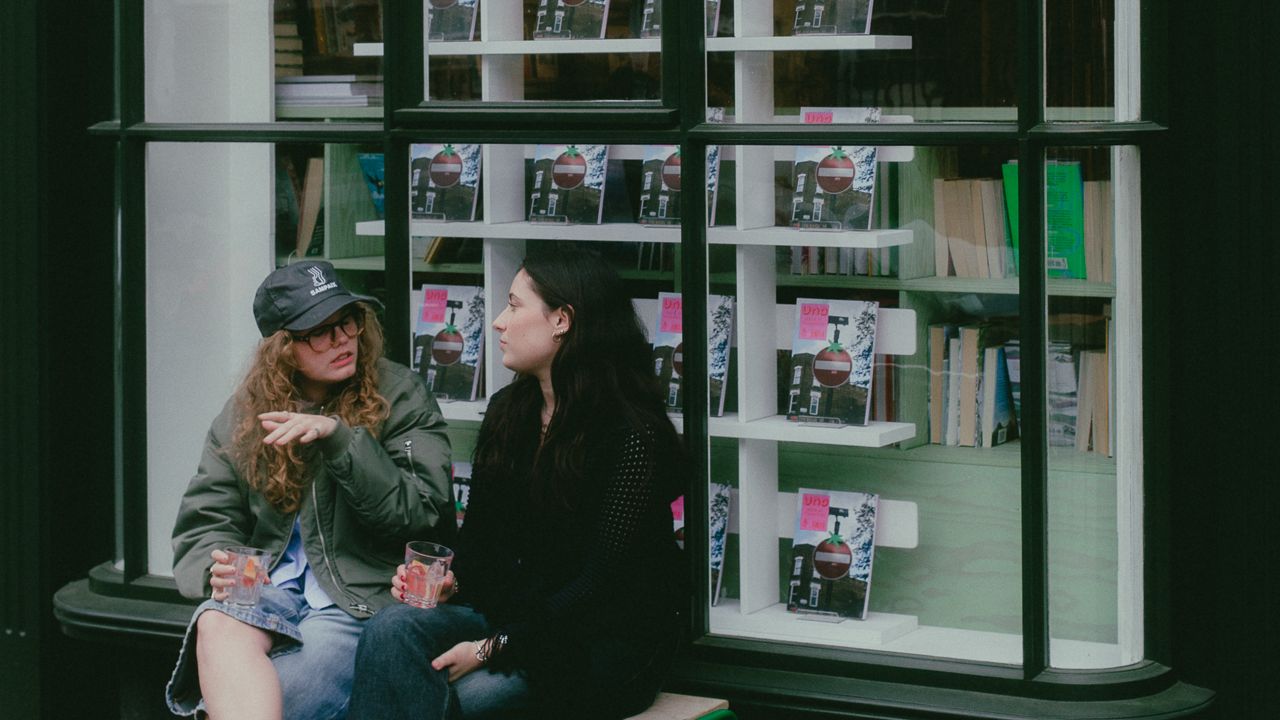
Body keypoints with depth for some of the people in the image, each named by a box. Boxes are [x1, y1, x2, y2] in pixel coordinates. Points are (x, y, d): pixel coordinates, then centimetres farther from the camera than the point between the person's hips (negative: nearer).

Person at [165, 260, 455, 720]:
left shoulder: (399, 396, 4)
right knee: (216, 626, -34)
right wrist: (218, 566, -13)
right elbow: (203, 524, 12)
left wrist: (338, 437, -16)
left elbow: (419, 514, -6)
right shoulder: (242, 415, 13)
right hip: (269, 589, 3)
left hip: (360, 598, -3)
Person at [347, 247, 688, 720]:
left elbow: (603, 581, -17)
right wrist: (448, 582, -6)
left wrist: (497, 647, -19)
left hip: (609, 645, -7)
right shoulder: (507, 411, 11)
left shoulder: (633, 435, -14)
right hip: (508, 617, 7)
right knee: (393, 629, -24)